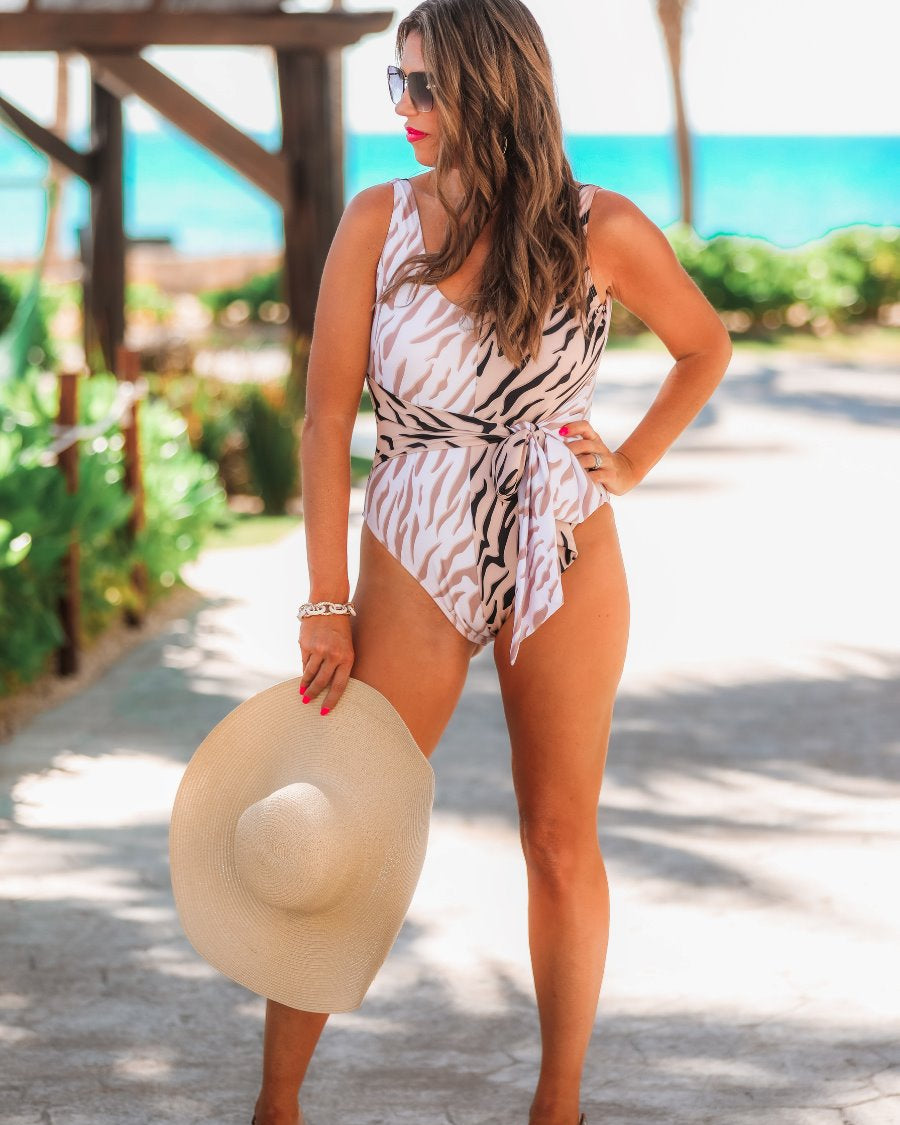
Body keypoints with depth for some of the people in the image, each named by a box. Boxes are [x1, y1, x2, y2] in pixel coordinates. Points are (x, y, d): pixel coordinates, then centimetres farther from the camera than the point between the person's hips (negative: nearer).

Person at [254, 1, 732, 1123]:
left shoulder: (601, 232, -5)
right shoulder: (380, 220, -5)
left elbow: (705, 347, 14)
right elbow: (327, 413, -5)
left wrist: (631, 462, 4)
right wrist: (328, 606, -8)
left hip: (565, 565, 0)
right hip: (415, 564, 0)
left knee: (562, 843, 7)